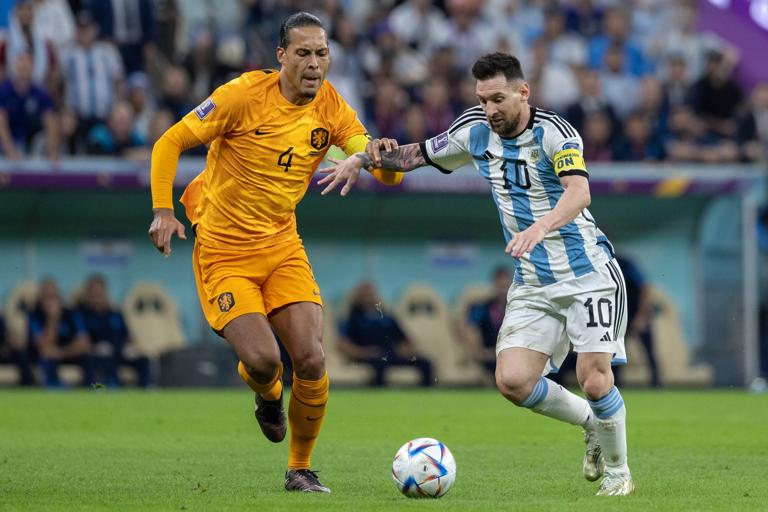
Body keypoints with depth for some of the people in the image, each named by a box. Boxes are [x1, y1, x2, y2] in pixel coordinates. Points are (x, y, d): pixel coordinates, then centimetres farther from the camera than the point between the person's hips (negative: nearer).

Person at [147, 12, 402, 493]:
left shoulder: (331, 109, -3)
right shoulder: (244, 95, -16)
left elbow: (386, 173, -8)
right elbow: (169, 143, -9)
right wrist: (163, 209, -20)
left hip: (282, 246, 4)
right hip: (223, 251, -4)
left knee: (311, 359, -12)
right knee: (263, 359, -19)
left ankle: (301, 468, 10)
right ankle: (267, 395, 21)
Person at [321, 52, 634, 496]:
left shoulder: (553, 131, -16)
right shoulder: (476, 131, 3)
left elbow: (579, 192, -33)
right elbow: (417, 154, 20)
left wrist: (541, 226, -51)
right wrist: (364, 158, 6)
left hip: (589, 275, -6)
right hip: (533, 285, 6)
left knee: (593, 378, -16)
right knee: (512, 379, -13)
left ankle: (618, 471, 11)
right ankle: (593, 424, 15)